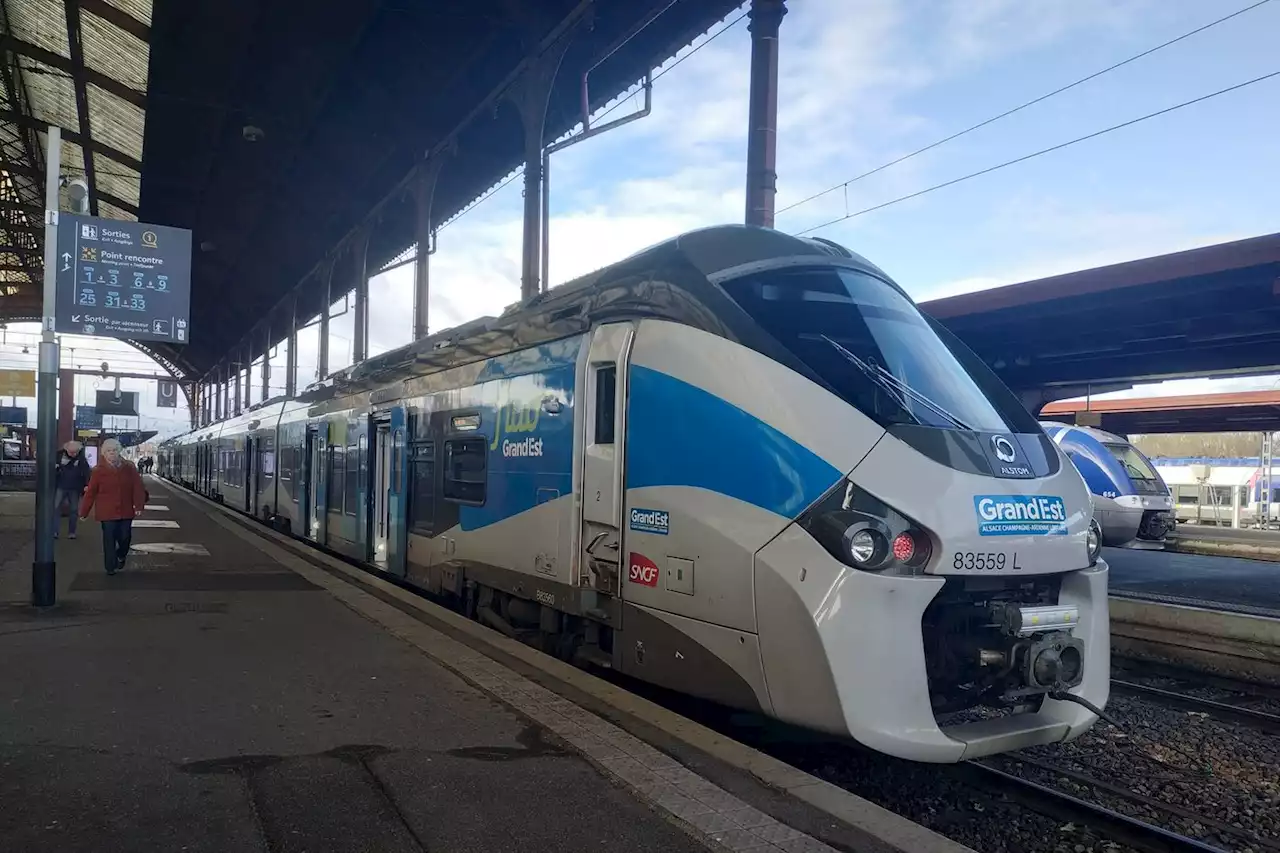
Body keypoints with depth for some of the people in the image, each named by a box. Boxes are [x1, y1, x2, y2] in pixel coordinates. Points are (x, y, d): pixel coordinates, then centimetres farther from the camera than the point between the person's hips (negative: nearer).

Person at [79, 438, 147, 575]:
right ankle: (110, 567, 10)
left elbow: (138, 488, -2)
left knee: (125, 537, 8)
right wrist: (84, 512, 0)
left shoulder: (129, 467, 0)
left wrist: (139, 506, -10)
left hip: (126, 511, 2)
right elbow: (90, 493, -3)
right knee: (109, 540, 0)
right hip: (107, 512, -2)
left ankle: (121, 556, 38)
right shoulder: (99, 471, -5)